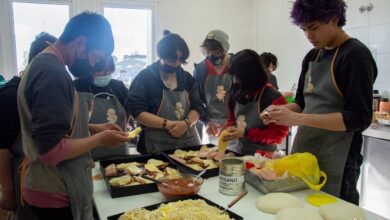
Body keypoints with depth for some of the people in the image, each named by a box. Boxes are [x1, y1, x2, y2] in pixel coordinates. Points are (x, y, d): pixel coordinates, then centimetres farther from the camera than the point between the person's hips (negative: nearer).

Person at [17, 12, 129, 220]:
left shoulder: (42, 64, 8)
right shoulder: (53, 73, -25)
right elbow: (51, 151, -28)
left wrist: (94, 128, 6)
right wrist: (100, 138, -16)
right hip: (56, 194, -10)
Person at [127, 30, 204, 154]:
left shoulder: (187, 78, 8)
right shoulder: (144, 78, -6)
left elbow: (197, 107, 4)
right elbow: (136, 111, -13)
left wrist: (186, 123, -17)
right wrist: (166, 124, -22)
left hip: (188, 142, 4)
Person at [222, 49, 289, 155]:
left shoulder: (273, 98, -17)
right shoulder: (237, 93, 3)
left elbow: (279, 134, -17)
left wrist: (246, 133, -23)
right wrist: (230, 129, -6)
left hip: (263, 156, -6)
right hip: (240, 151, 6)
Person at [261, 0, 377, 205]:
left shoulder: (356, 55, -11)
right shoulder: (312, 56, 10)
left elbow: (359, 118, -17)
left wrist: (298, 119, -24)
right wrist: (281, 111, -5)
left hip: (336, 162, -6)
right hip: (303, 153, 7)